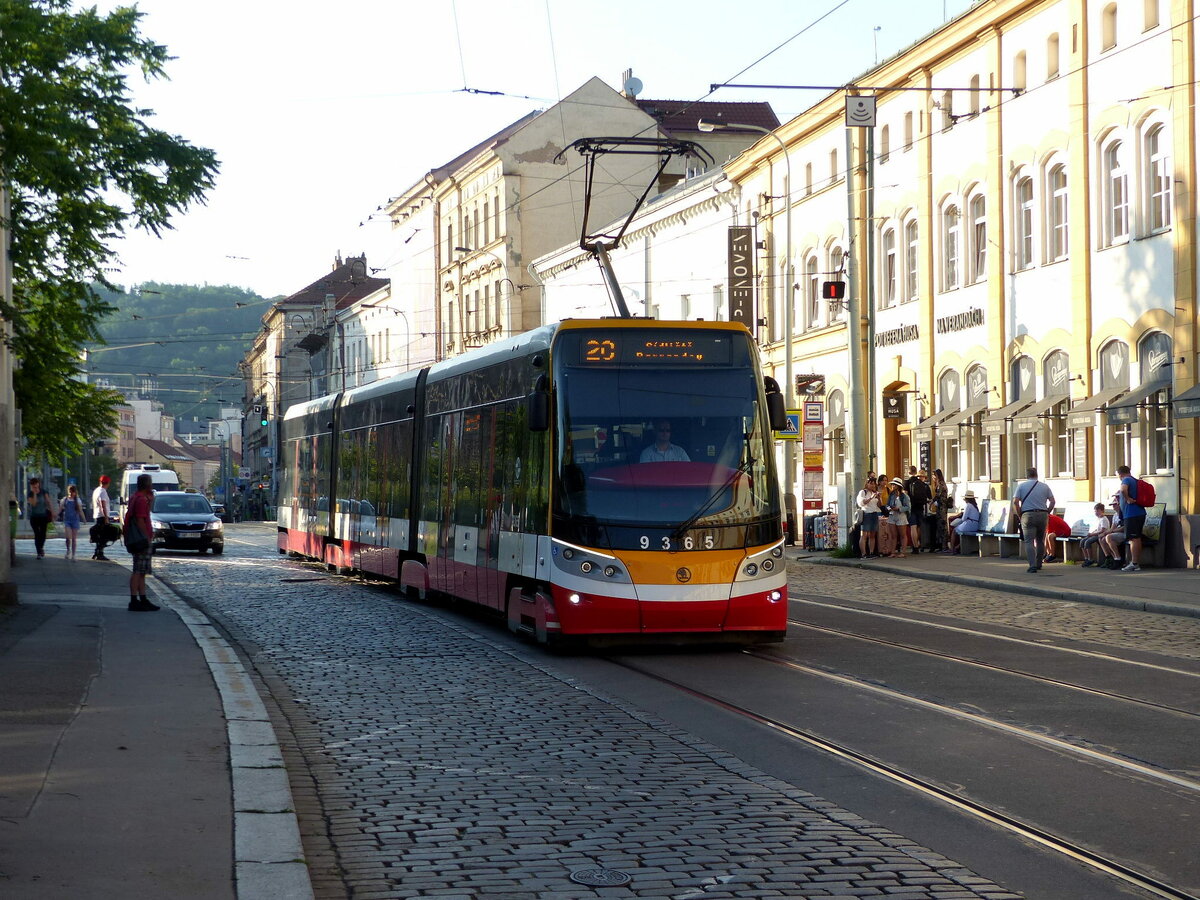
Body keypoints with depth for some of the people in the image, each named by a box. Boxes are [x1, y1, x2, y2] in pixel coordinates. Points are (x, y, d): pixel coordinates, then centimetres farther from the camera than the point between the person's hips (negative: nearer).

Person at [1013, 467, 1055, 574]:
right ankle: (1038, 564, 25)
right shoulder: (1044, 486, 9)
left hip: (1027, 515, -2)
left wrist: (1020, 515, 4)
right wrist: (1047, 513, 12)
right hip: (1042, 515, 3)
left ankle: (1032, 565, -17)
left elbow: (1015, 502, -5)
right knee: (1040, 540, 17)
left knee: (1029, 541, -4)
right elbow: (1052, 501, 5)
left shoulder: (1022, 486, 3)